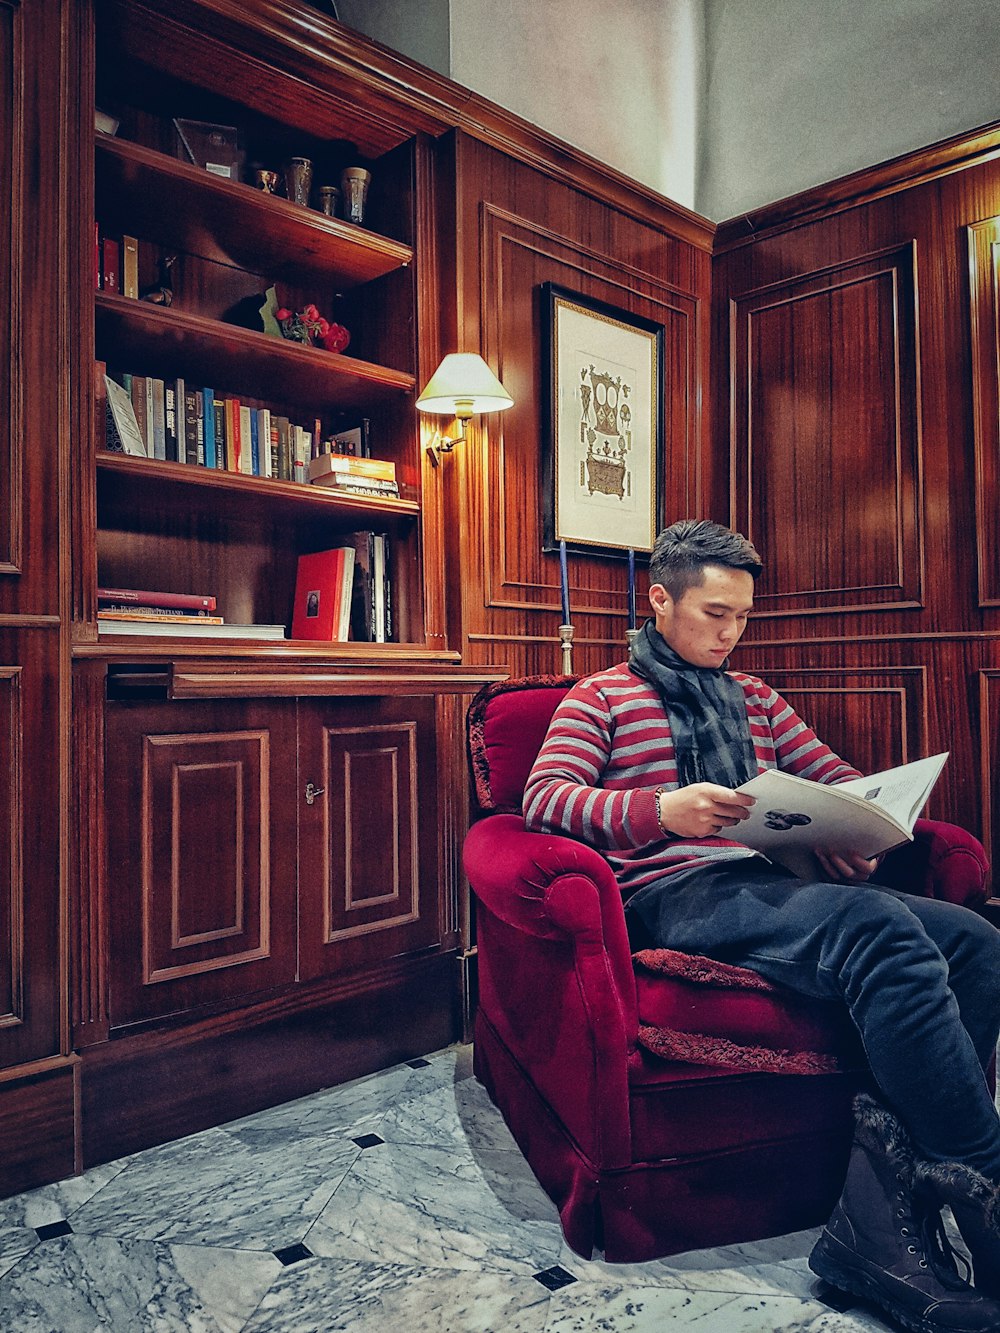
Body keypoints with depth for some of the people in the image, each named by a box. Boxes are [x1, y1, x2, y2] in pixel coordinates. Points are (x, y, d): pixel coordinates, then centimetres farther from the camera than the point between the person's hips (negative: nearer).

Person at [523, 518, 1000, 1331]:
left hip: (777, 884, 6)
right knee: (880, 929, -32)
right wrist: (659, 810, -20)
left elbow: (838, 778, 28)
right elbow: (544, 797, -3)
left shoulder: (755, 699, 28)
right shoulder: (600, 698, 11)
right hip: (676, 893, -6)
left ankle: (880, 1212, -23)